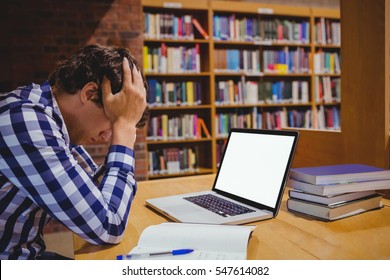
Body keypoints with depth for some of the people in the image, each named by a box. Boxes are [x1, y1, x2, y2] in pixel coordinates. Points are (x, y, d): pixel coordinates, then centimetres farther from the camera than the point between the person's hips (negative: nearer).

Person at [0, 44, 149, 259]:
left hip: (24, 256, 7)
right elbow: (108, 227, -23)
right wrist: (124, 127, -17)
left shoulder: (50, 115, 1)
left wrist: (123, 127, 0)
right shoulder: (26, 120, -24)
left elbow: (97, 193, 11)